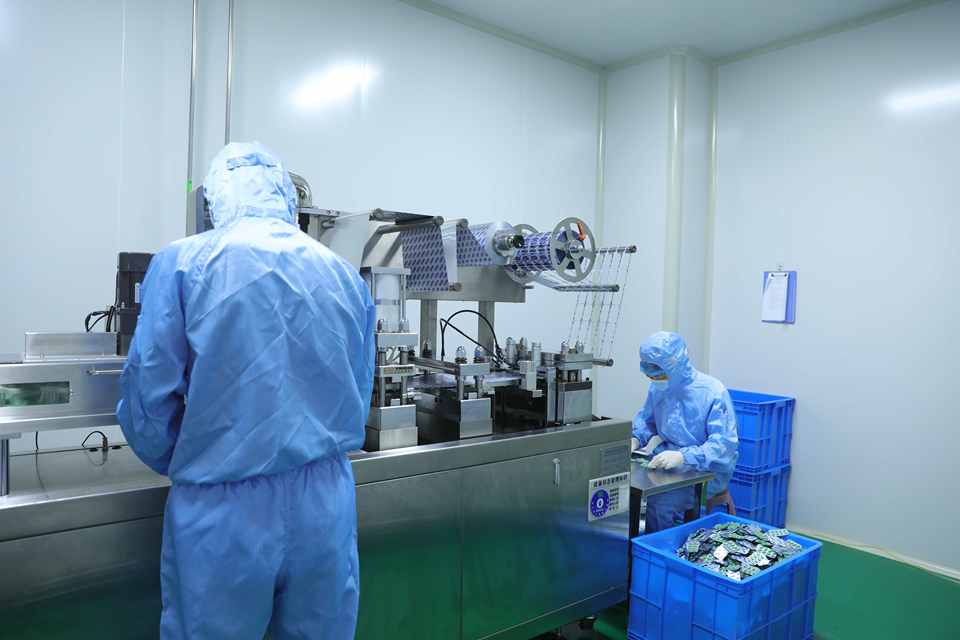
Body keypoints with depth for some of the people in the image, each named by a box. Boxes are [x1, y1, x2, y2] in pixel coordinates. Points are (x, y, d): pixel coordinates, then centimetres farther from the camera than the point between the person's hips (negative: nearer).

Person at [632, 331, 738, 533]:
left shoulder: (714, 393, -16)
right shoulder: (658, 388, 2)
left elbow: (724, 444, -20)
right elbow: (646, 419, 19)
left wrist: (683, 457, -34)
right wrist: (635, 439, -3)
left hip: (706, 470, -5)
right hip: (667, 460, 6)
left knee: (660, 503, -29)